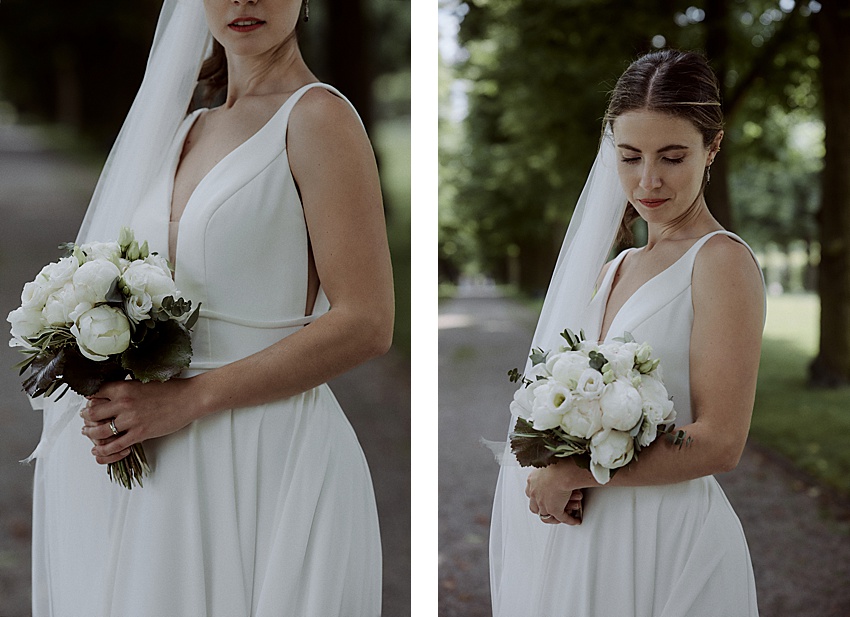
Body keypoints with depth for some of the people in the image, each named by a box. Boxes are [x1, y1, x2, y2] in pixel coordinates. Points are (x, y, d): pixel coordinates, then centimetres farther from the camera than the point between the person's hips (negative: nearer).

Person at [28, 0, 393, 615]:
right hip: (164, 471, 7)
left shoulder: (317, 116, -8)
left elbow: (365, 323, -15)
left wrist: (187, 400, -16)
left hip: (272, 462, -6)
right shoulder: (185, 131, 14)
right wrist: (112, 407, 1)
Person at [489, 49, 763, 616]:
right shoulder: (614, 269, 11)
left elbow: (719, 442, -17)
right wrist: (551, 457, -7)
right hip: (586, 541, 6)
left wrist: (573, 473, -14)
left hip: (670, 545, -6)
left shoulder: (723, 261, -11)